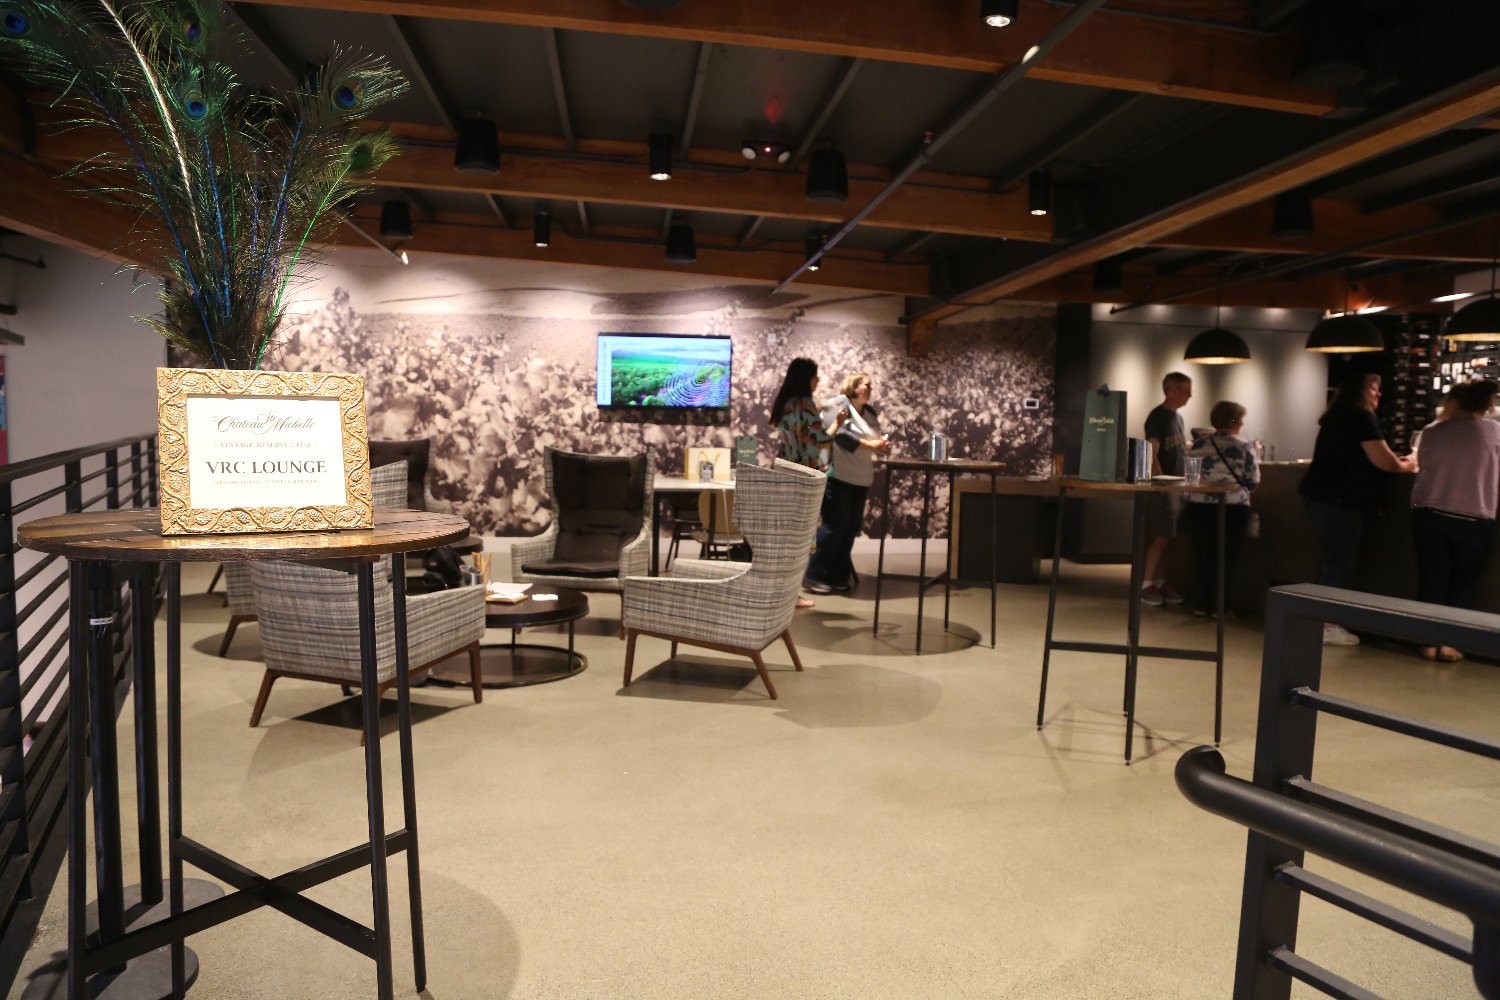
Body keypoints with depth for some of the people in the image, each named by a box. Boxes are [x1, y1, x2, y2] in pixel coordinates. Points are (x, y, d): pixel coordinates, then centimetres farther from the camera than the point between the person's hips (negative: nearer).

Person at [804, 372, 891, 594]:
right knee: (835, 526, -8)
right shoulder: (837, 404, -6)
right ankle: (815, 576, 0)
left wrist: (882, 445, -4)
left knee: (851, 528, 8)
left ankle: (838, 576, 17)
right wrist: (869, 444, -24)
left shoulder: (870, 412, 16)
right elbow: (839, 433, -21)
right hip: (837, 477, -8)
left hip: (860, 479, 8)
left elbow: (876, 439, 19)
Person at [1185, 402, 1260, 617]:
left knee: (1202, 555, 10)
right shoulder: (1244, 447, -5)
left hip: (1199, 506, 3)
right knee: (1226, 557, 6)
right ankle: (1219, 605, 9)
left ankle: (1200, 604, 12)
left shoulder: (1199, 443, 3)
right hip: (1233, 508, -3)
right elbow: (1253, 481, -2)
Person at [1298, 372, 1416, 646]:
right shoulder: (1361, 417, -10)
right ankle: (1327, 625, -2)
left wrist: (1395, 459, 22)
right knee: (1339, 563, -5)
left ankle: (1322, 619, 15)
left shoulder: (1337, 416, 19)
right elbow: (1383, 460, -13)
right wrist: (1407, 465, 7)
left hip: (1322, 495, 10)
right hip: (1339, 499, -10)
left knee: (1331, 561, 12)